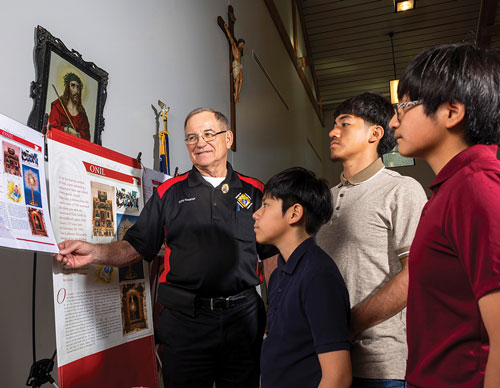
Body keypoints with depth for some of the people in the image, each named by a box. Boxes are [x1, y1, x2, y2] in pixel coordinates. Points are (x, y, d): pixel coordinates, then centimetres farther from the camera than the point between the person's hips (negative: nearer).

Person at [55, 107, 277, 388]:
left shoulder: (254, 192, 7)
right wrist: (95, 253, -12)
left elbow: (271, 254, 9)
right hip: (185, 319, -1)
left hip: (244, 314, 1)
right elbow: (137, 247, 6)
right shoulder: (170, 193, 7)